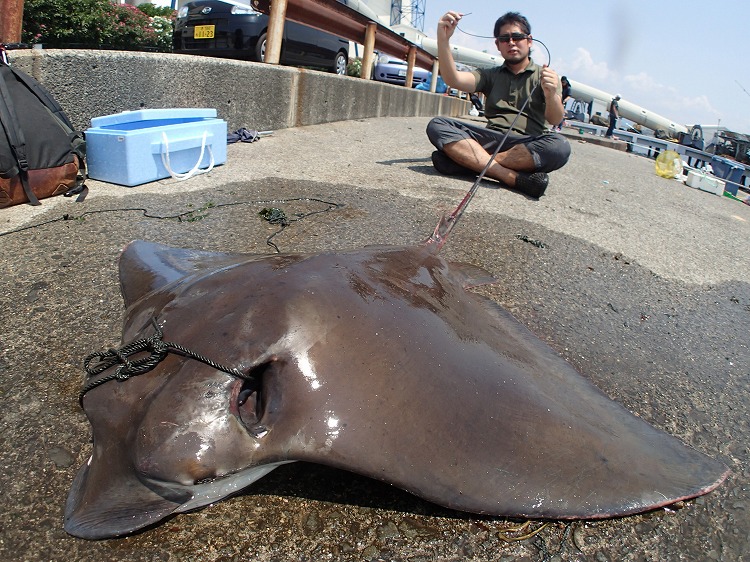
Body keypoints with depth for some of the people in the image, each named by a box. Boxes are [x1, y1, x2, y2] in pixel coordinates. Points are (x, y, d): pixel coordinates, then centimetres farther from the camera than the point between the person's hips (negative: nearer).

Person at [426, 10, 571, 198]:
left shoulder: (545, 76, 13)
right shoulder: (490, 75, 21)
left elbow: (555, 119, -5)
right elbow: (453, 80, 2)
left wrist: (551, 95, -28)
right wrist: (443, 40, -13)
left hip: (529, 146, -2)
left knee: (559, 146, -36)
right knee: (437, 126, -20)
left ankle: (470, 160, -28)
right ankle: (513, 177, -32)